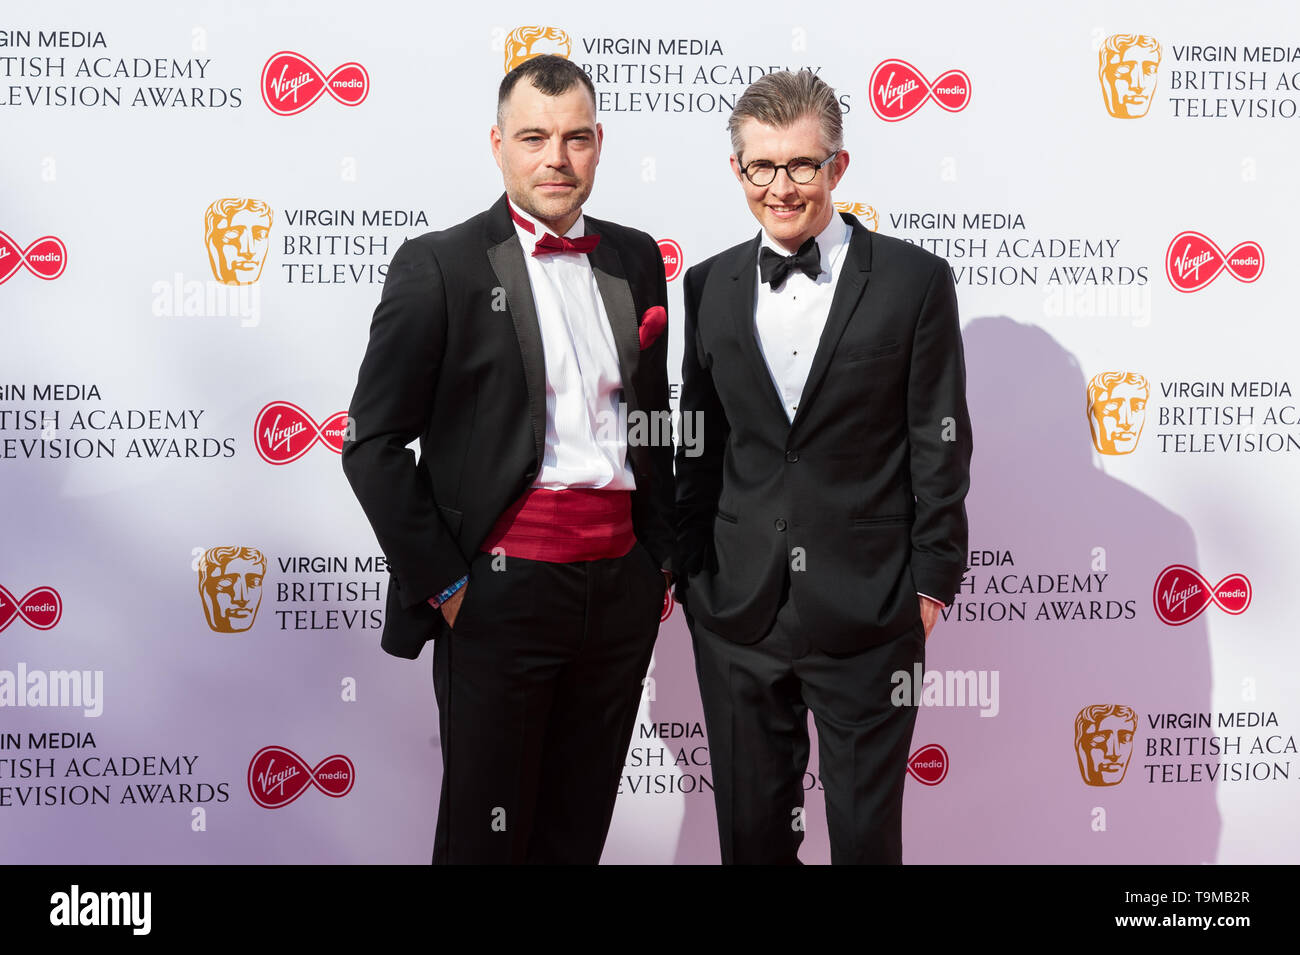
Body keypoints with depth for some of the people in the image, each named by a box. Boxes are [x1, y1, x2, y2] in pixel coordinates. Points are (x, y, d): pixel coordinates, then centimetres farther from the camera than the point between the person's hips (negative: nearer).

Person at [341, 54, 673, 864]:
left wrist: (661, 554, 13)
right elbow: (373, 445, -7)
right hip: (502, 587, -4)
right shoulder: (440, 266, -6)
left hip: (621, 585, 5)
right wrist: (444, 585, -9)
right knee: (488, 831, 7)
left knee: (580, 828, 14)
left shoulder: (635, 259, 10)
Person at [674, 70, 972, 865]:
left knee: (867, 827, 8)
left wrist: (933, 582, -4)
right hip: (737, 608, 3)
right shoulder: (710, 285, 6)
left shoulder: (915, 281, -4)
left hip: (867, 611, -3)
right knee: (751, 822, 15)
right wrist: (689, 572, 8)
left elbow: (941, 444, -2)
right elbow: (698, 443, 11)